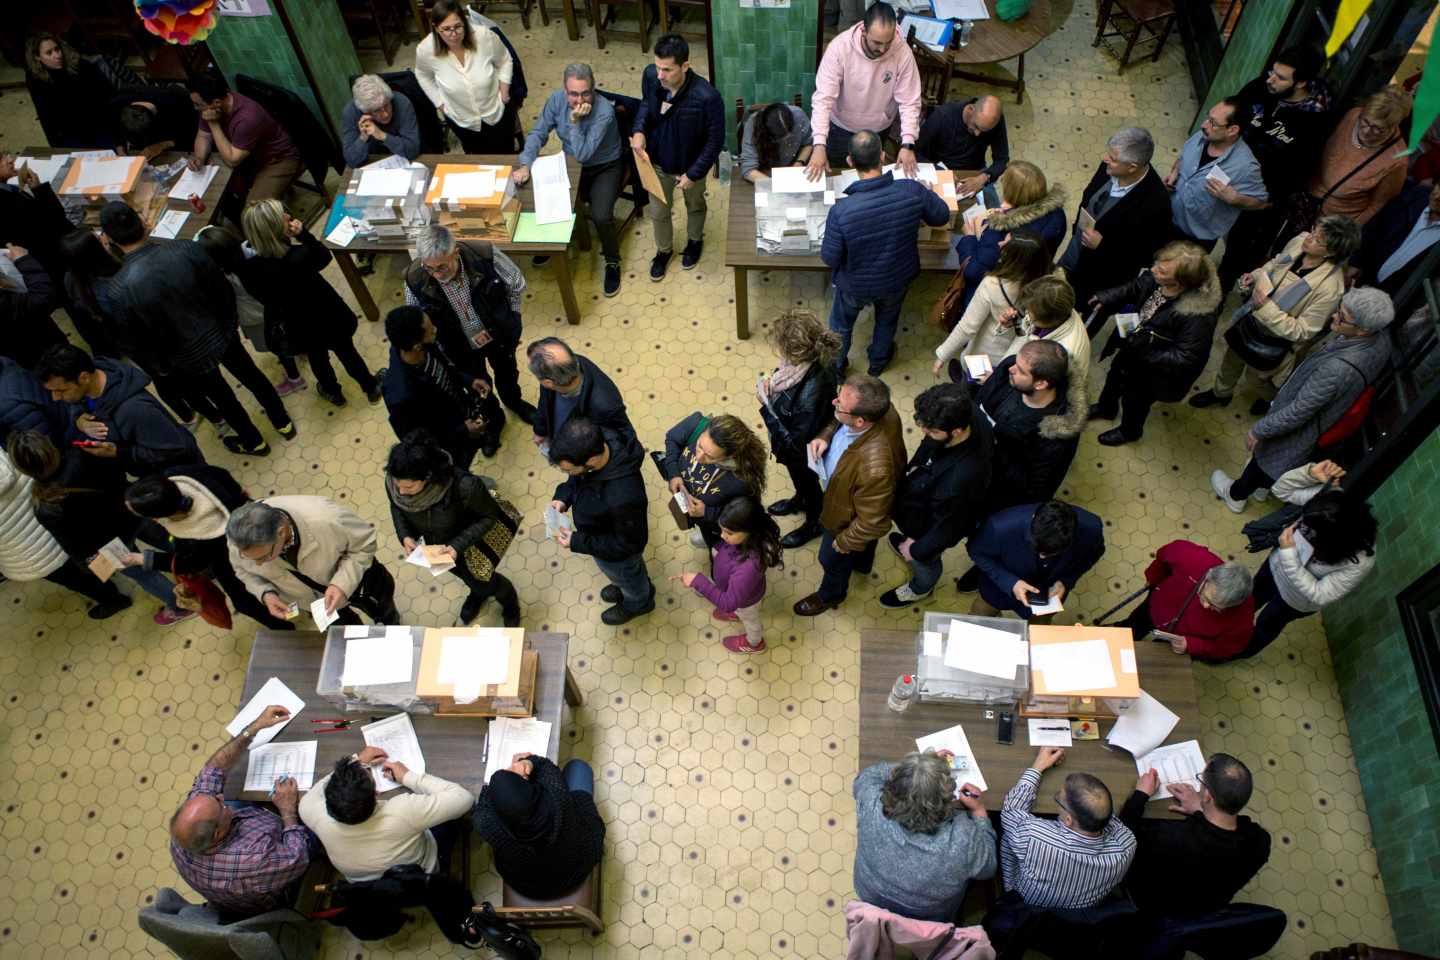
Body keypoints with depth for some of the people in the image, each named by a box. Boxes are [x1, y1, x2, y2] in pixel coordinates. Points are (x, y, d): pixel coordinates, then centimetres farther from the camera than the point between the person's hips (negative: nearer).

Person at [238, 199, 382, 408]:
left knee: (317, 357, 32)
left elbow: (260, 295, -6)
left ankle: (333, 392, 57)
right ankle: (371, 388, 48)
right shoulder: (300, 256, -35)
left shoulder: (249, 267, -27)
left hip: (300, 326, 3)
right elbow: (325, 256, -12)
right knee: (347, 352, 25)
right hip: (328, 316, -3)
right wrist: (303, 233, -21)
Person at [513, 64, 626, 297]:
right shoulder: (556, 100, -15)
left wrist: (575, 121, -39)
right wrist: (524, 164, -23)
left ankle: (612, 262, 4)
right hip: (572, 164, 5)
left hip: (605, 167, -5)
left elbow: (582, 155, -31)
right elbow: (538, 134, -9)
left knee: (601, 216, -25)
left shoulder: (604, 111, -30)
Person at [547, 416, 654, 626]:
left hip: (617, 552, -5)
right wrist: (563, 496, -18)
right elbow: (578, 477, -3)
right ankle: (641, 586, 68)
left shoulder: (622, 497, -49)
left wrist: (578, 542, -26)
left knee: (625, 577, 30)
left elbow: (628, 544, -29)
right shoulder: (598, 440, -29)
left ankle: (638, 603, 62)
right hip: (605, 532, 6)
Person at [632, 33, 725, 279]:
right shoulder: (650, 75, -23)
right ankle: (664, 249, 53)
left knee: (695, 206, 28)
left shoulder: (706, 97, -36)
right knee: (657, 211, 23)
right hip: (657, 161, 3)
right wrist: (639, 129, -16)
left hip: (690, 164, -3)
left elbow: (715, 140, -22)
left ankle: (695, 240, 59)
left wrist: (694, 173, -19)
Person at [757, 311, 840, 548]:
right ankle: (800, 500, 67)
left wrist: (767, 406, -32)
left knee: (808, 482, 25)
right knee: (795, 475, 36)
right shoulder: (806, 361, -23)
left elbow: (796, 442, -34)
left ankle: (814, 523, 55)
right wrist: (773, 385, -16)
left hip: (803, 451, -7)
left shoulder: (811, 394, -46)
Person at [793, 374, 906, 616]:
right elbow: (839, 422, -3)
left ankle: (831, 595, 59)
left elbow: (872, 522, -32)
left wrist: (846, 542, -15)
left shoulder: (875, 468, -50)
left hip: (849, 520, -6)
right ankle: (862, 562, 72)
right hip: (858, 498, 6)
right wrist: (825, 436, -22)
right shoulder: (879, 410, -29)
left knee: (833, 560, 26)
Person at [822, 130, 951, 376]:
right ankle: (877, 362, 62)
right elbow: (942, 217, -9)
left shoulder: (841, 211, -37)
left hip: (855, 285, -2)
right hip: (897, 279, 2)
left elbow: (830, 258, -22)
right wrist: (928, 192, 10)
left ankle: (836, 367, 56)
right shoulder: (913, 191, -30)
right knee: (887, 319, 35)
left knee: (841, 323, 31)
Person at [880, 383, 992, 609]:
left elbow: (948, 527, -29)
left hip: (929, 526, -5)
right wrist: (916, 465, -9)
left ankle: (920, 589, 63)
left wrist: (917, 550, -14)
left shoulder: (962, 479, -49)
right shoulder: (967, 418, -30)